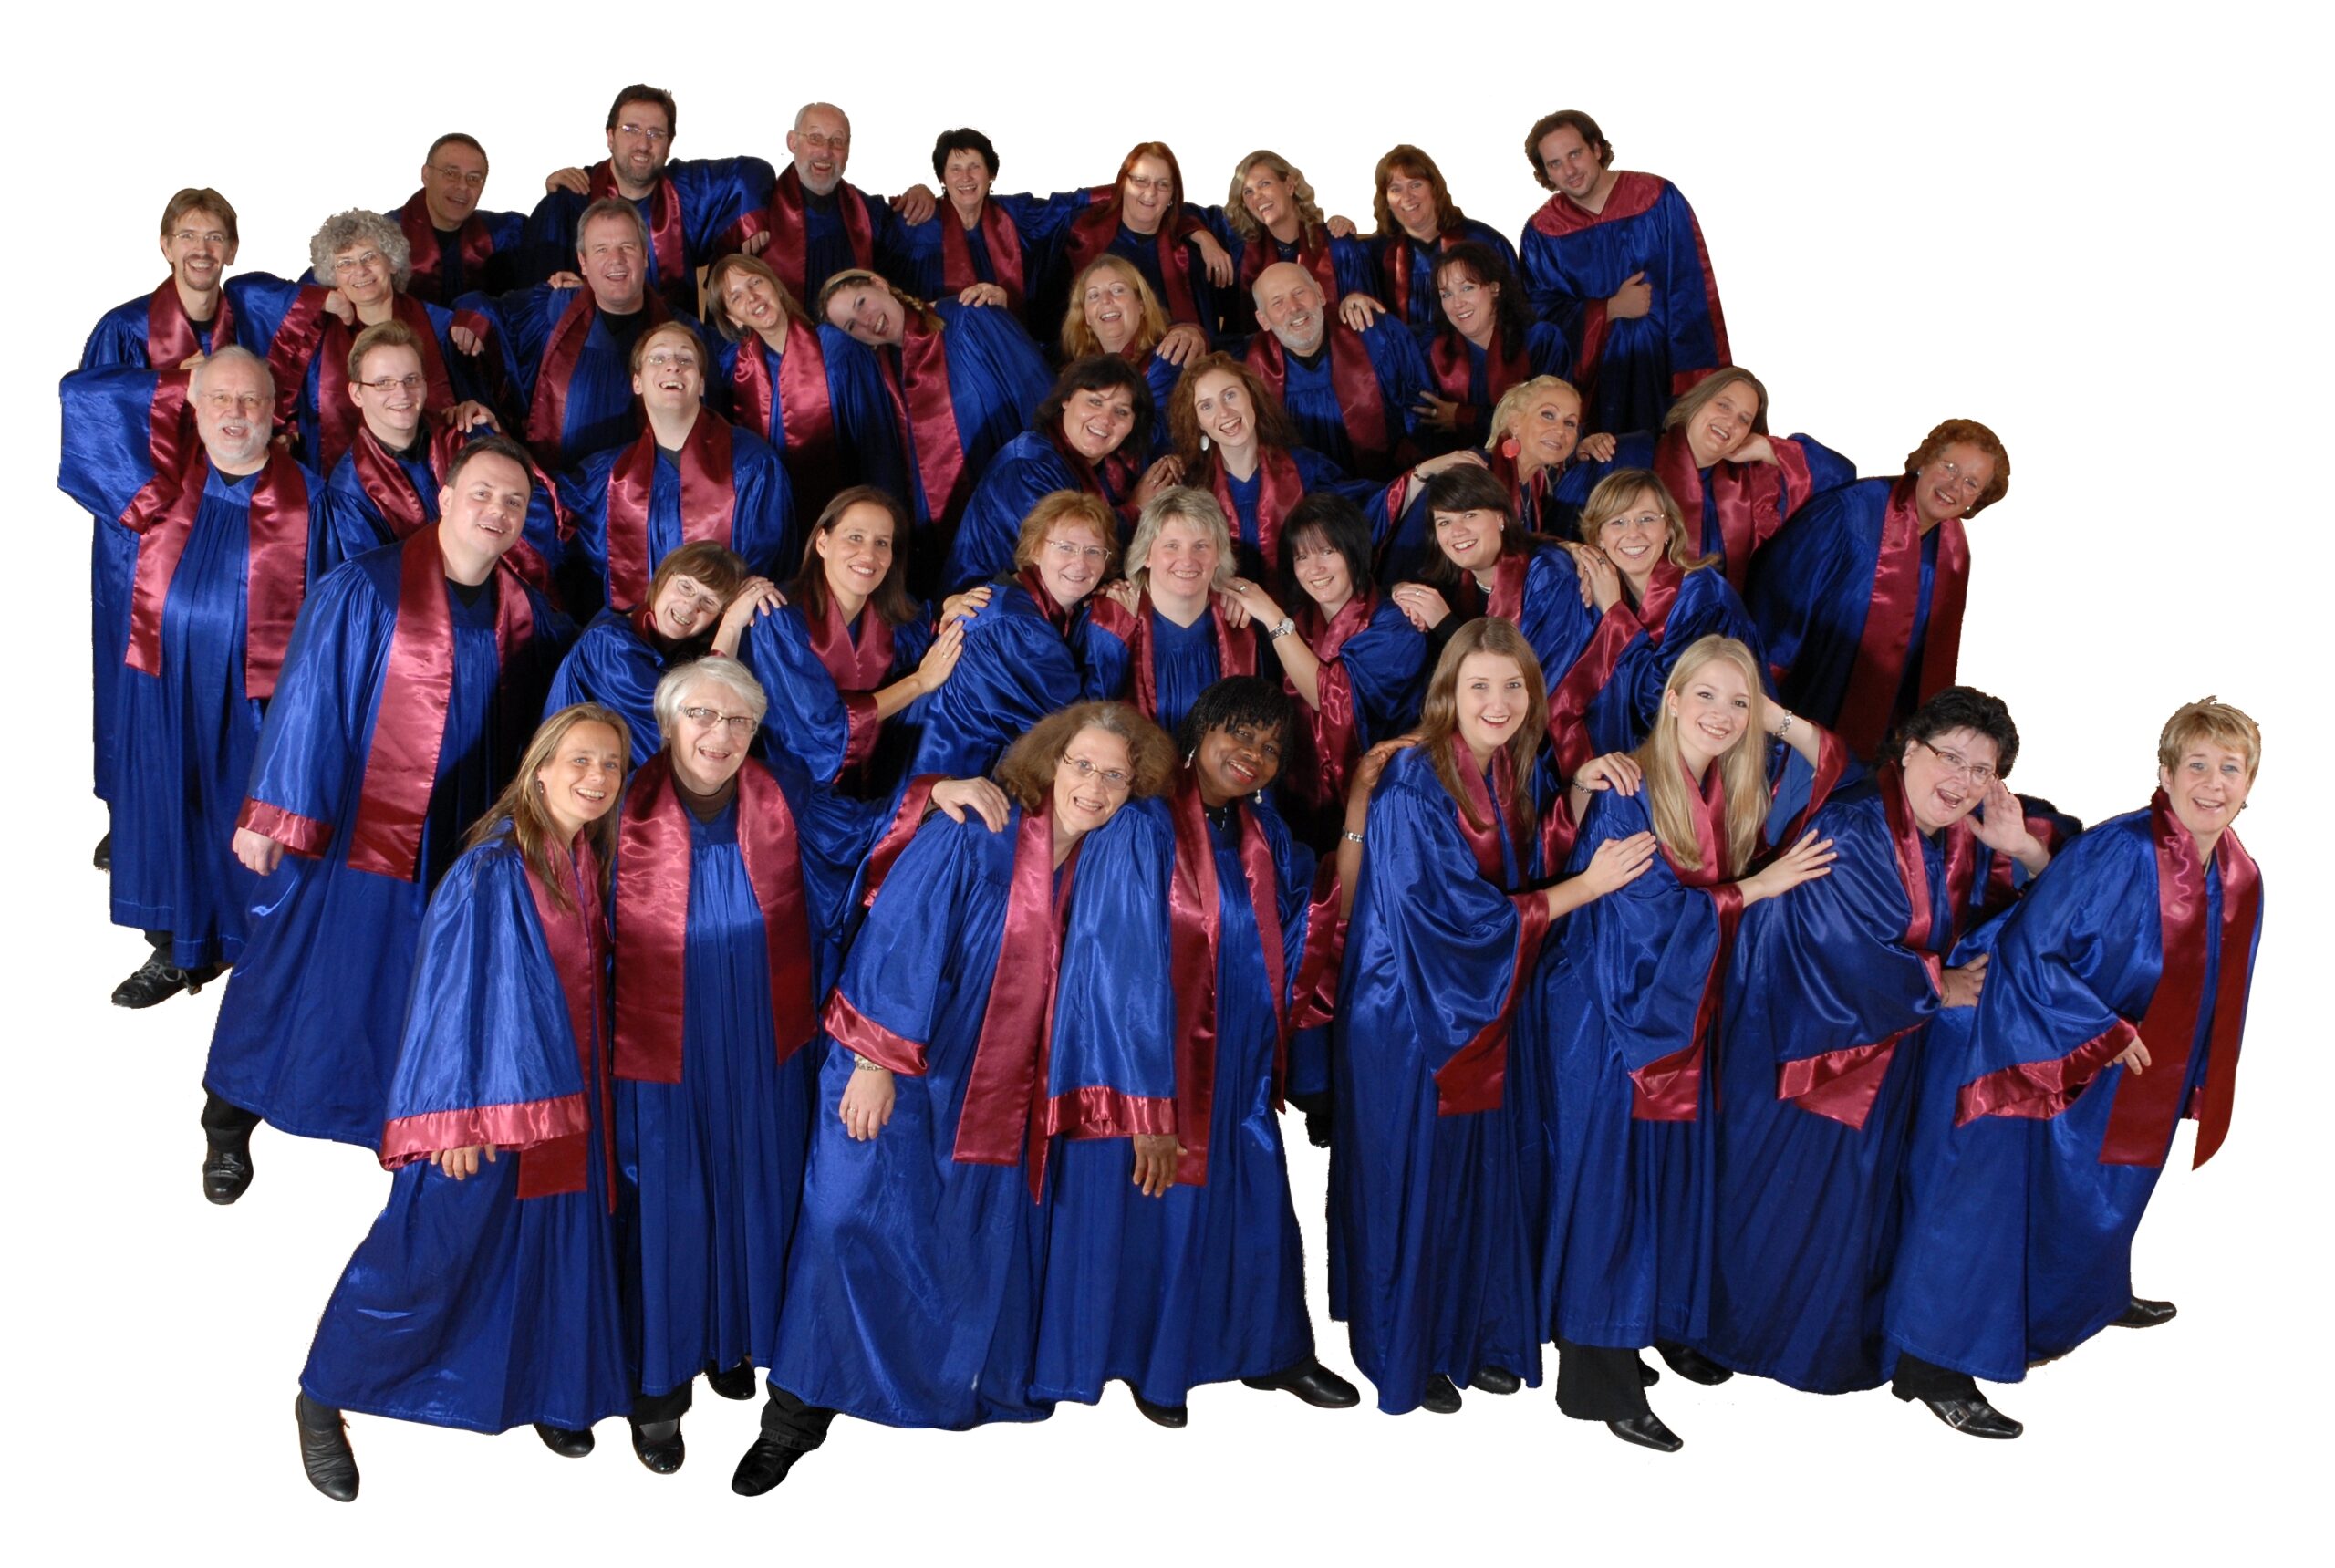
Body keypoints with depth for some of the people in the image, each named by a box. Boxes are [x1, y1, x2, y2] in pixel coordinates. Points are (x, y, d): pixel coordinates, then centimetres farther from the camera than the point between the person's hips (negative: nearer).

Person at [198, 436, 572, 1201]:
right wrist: (273, 815, -14)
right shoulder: (364, 589, -12)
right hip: (357, 827, -4)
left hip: (461, 844, 4)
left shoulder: (526, 615, 3)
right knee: (305, 974, 6)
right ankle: (229, 1128, 24)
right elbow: (306, 701, -12)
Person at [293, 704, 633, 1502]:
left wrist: (594, 1093, 11)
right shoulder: (492, 868, -17)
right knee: (426, 1253, 2)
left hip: (567, 1095, 7)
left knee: (559, 1249, 14)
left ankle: (543, 1391, 34)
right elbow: (451, 988, -16)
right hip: (489, 1097, -6)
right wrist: (457, 1117, -18)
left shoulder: (590, 864, 3)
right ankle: (323, 1399, 20)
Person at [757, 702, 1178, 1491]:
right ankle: (798, 1410, 1)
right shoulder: (972, 834, -14)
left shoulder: (1132, 854, -6)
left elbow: (1137, 976, -4)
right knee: (853, 1212, -12)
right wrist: (873, 1060, -19)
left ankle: (983, 1386, 32)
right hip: (907, 1062, -3)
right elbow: (900, 936, -15)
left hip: (1009, 1087, 3)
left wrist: (1147, 1112, -6)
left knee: (997, 1238, 9)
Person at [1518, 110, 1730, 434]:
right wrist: (1611, 310, -11)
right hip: (1592, 374, 1)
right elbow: (1543, 310, 1)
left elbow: (1693, 292, -6)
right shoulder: (1541, 233, 2)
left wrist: (1698, 379, -13)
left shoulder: (1659, 199, -4)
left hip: (1665, 365, -1)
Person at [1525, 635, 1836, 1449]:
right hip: (1612, 1016, -6)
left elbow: (1833, 773, 14)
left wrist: (1783, 721, -2)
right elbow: (1648, 915, -20)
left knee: (1678, 1171, 12)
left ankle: (1668, 1324, 29)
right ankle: (1598, 1374, 6)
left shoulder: (1733, 791, 4)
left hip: (1685, 1016, 7)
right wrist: (1756, 887, -15)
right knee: (1608, 1178, -2)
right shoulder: (1626, 788, -16)